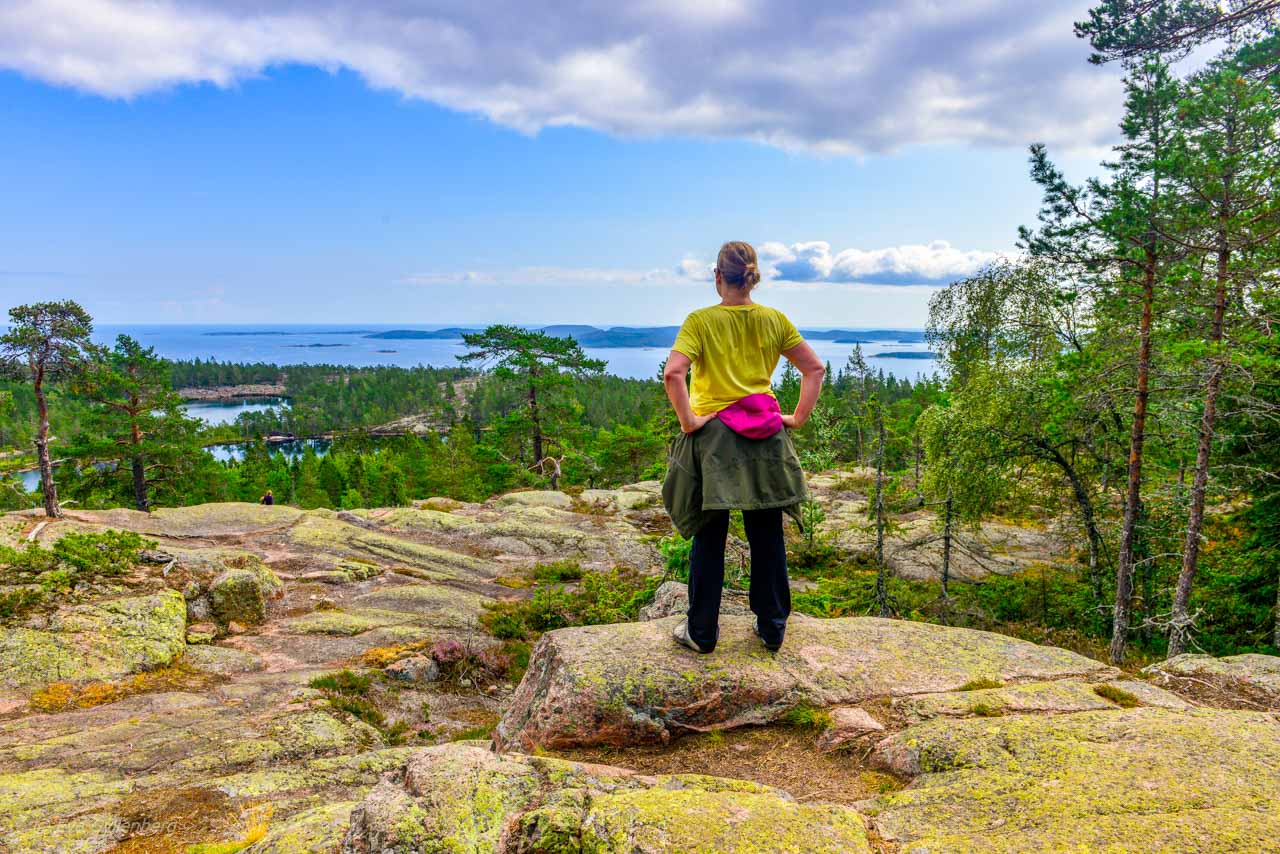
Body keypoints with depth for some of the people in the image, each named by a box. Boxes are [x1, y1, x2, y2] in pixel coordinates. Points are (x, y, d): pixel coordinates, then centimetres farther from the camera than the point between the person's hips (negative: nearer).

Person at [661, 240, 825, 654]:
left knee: (709, 539, 7)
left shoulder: (701, 320, -9)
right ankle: (772, 628, 23)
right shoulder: (775, 320, 2)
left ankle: (701, 632, 17)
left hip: (713, 437, -3)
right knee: (767, 537, 12)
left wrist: (688, 420, -13)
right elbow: (815, 369, 5)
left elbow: (672, 374, -22)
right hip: (766, 438, 3)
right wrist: (798, 418, 7)